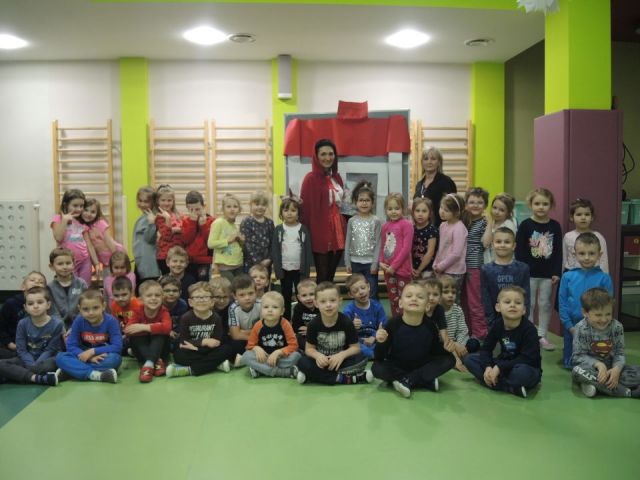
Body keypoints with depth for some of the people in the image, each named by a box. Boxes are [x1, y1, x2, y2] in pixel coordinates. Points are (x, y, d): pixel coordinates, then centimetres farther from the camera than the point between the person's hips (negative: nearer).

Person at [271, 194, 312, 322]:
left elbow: (308, 251, -3)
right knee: (286, 297, 12)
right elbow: (275, 251, -2)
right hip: (284, 269, 1)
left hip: (299, 269, -1)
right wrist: (277, 270, -8)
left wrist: (306, 270, -8)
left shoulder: (303, 229, -3)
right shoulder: (278, 229, -1)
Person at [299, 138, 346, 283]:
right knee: (322, 277, -1)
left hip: (337, 230, 7)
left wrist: (344, 230, 17)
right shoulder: (311, 178, -9)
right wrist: (311, 233, -16)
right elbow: (306, 209, -12)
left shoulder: (336, 177, 13)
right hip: (320, 233, -7)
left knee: (331, 276, 13)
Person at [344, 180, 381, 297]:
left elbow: (378, 244, -6)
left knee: (372, 294, 3)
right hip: (355, 262, 3)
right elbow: (348, 242, 4)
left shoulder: (376, 221, -4)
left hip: (370, 262, -2)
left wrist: (375, 263, -11)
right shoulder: (352, 221, 3)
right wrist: (347, 262, 0)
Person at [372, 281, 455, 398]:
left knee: (449, 360, -16)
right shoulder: (393, 323, -21)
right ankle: (428, 381, -23)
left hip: (422, 366, 2)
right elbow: (379, 358, -18)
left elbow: (436, 352, 0)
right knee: (377, 368, -29)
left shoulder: (430, 325, -15)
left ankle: (408, 381, -20)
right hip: (397, 368, -2)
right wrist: (381, 343, -38)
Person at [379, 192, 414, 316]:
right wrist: (381, 262, -1)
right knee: (393, 300, 17)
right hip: (388, 269, 6)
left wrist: (394, 266, -14)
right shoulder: (385, 226, 9)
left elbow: (406, 248, -14)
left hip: (402, 268, -6)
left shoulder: (406, 224, -9)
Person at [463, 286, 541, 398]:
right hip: (503, 364, 7)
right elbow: (486, 349, 0)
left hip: (527, 368, -6)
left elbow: (527, 358, -26)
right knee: (469, 359, -7)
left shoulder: (529, 329, -21)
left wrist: (499, 368, -27)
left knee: (522, 372, -42)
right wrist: (488, 367, -21)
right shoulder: (497, 326, -6)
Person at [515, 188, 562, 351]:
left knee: (545, 304, 10)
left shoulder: (555, 226, 1)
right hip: (529, 273, -2)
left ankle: (542, 335, 21)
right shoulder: (525, 225, -6)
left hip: (548, 273, 2)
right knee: (528, 304, 6)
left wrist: (557, 272, -1)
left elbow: (558, 252, 3)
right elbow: (519, 251, -7)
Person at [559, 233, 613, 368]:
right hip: (572, 326, 1)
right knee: (569, 363, 11)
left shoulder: (604, 278, -6)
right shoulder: (567, 277, -4)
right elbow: (562, 303, -3)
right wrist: (570, 326, -8)